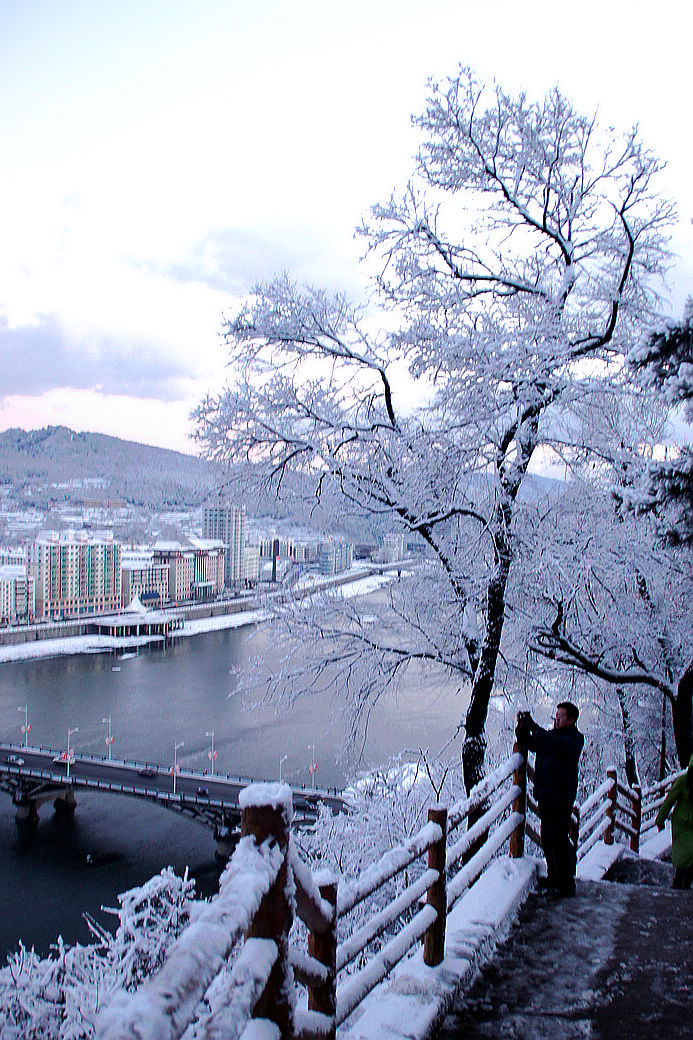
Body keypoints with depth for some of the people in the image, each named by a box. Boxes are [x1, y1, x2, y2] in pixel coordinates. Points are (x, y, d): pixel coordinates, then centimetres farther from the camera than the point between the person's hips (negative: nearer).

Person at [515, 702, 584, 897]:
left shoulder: (574, 738, -10)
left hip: (560, 798, -8)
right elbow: (531, 744, 18)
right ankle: (553, 878, 28)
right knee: (547, 839, 15)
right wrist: (522, 729, 0)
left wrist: (534, 727, -30)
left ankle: (566, 884, 5)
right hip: (545, 795, 8)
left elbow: (558, 745, -30)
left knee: (559, 840, -5)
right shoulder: (552, 734, 13)